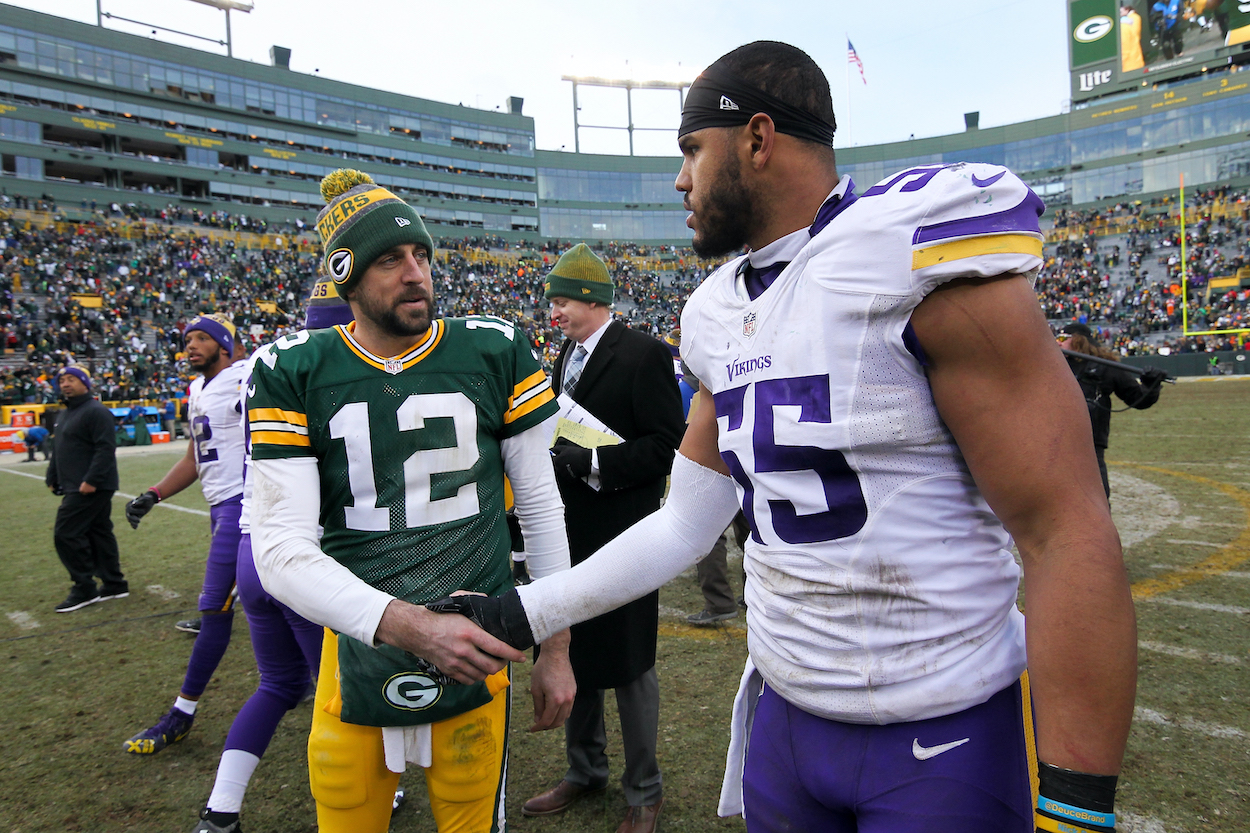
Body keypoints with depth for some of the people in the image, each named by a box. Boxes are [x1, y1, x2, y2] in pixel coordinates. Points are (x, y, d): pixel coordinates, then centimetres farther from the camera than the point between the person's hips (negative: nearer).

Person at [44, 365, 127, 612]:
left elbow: (106, 449, -21)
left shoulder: (96, 412, -13)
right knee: (99, 533, 12)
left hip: (91, 488, -10)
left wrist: (91, 480, -25)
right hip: (76, 488, 10)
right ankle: (114, 584, 19)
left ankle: (84, 589, -2)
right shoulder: (64, 414, 19)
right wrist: (52, 478, 19)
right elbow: (59, 451, 26)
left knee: (66, 533, -10)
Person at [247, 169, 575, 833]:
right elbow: (281, 548, -12)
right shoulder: (295, 372, -6)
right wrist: (413, 627, -26)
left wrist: (556, 647, 5)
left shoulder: (495, 351, -3)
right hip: (358, 651, 1)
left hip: (474, 651, 0)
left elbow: (539, 504, 3)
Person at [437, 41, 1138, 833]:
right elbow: (685, 524, 9)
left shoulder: (918, 250, -18)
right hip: (787, 714, 7)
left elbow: (1070, 537, -19)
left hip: (949, 738, -6)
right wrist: (524, 612, 8)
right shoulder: (722, 315, 5)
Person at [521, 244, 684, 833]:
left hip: (619, 537, -8)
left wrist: (590, 464, -24)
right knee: (574, 653, 19)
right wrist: (550, 454, 0)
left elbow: (666, 445, -18)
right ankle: (585, 772, 39)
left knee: (627, 664, 6)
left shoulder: (643, 354, -14)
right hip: (570, 531, 8)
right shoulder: (567, 354, 12)